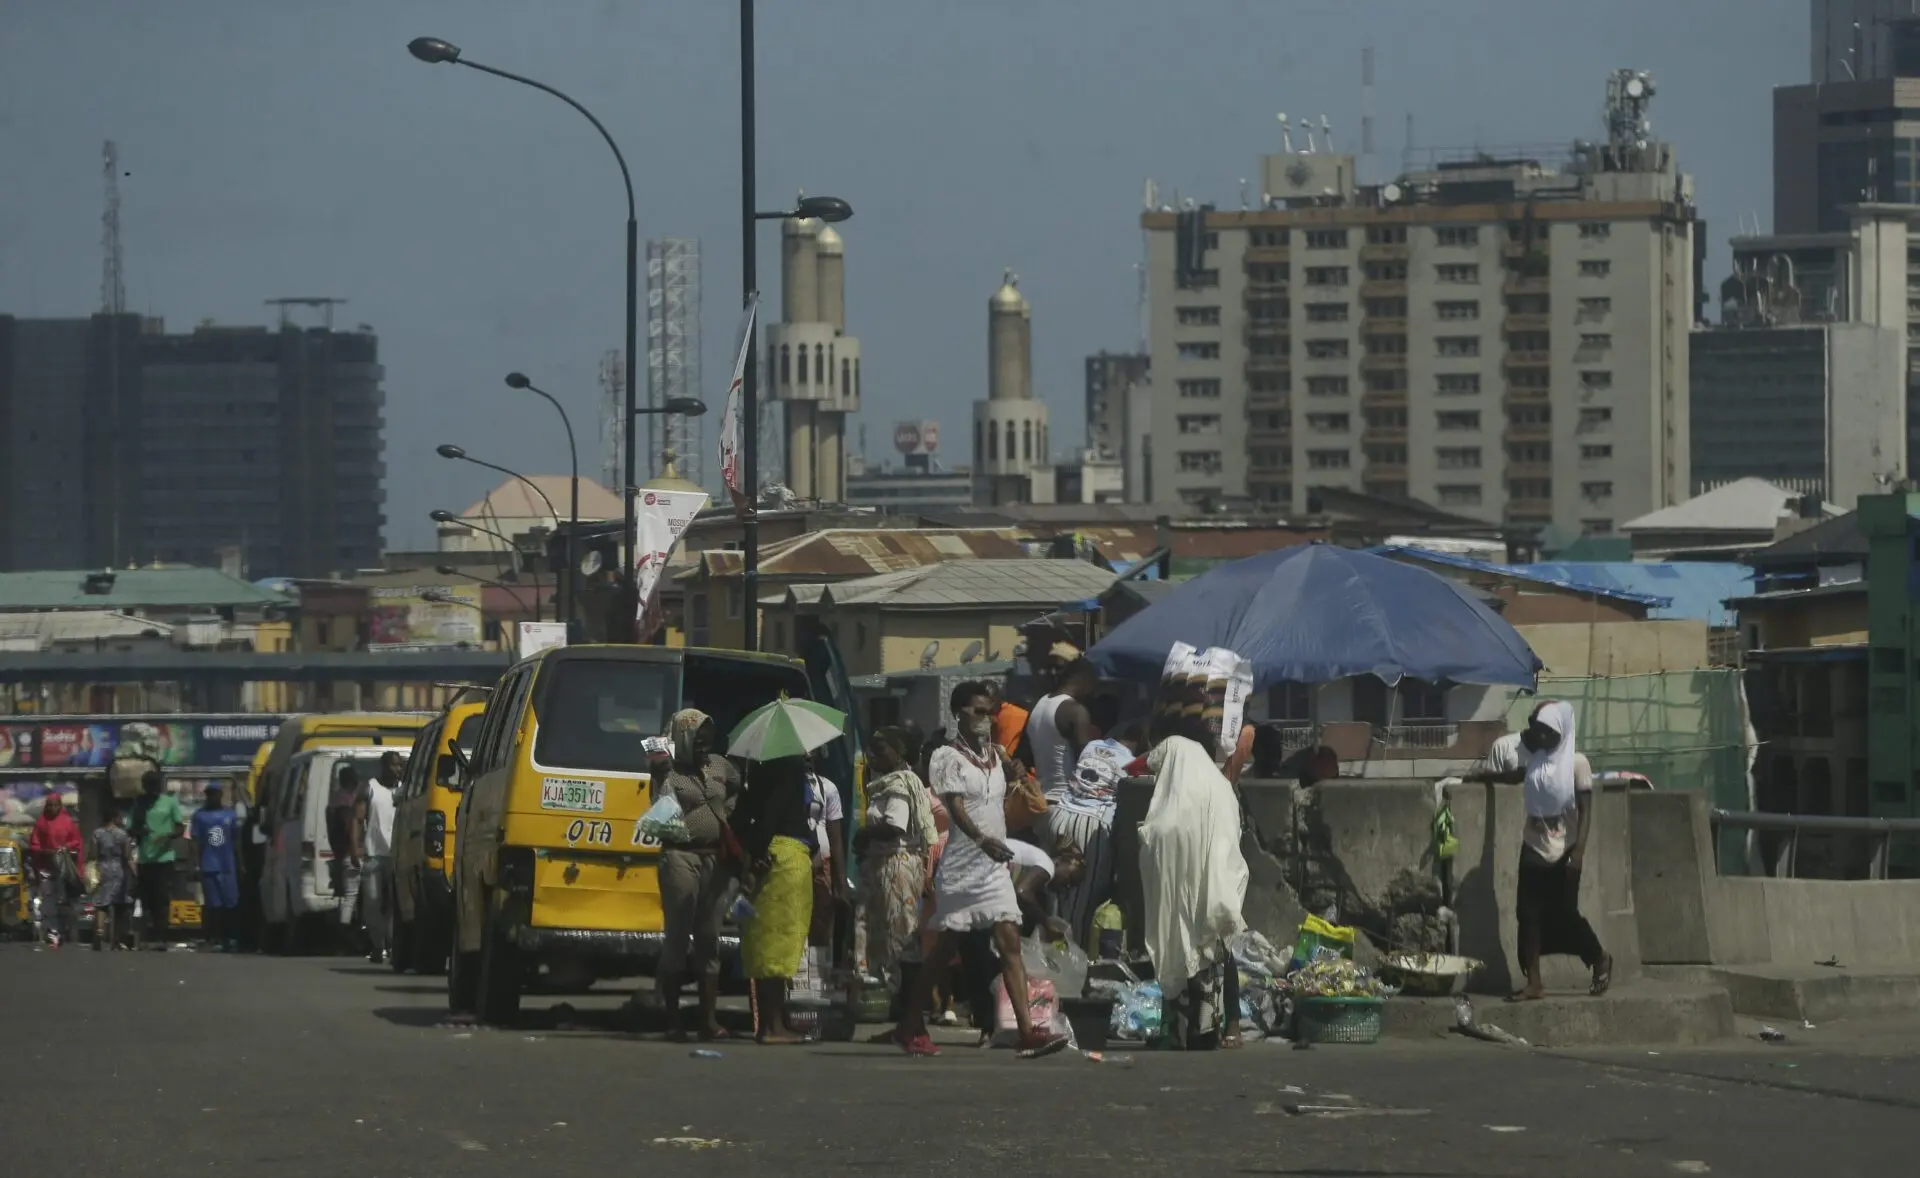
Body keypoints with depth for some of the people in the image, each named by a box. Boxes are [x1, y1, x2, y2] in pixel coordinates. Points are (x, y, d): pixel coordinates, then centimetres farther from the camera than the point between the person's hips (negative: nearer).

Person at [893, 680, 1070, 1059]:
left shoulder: (995, 756, 14)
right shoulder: (949, 758, -7)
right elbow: (956, 808, -21)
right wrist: (982, 839, -37)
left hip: (995, 865, 6)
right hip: (962, 864, -6)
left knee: (1010, 942, -6)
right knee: (945, 948, 3)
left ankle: (1027, 1031, -15)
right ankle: (911, 1026, 18)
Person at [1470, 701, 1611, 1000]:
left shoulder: (1576, 764, -11)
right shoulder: (1534, 760, 4)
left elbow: (1585, 810, -12)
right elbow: (1514, 775, 26)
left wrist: (1578, 851, -19)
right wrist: (1481, 775, 15)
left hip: (1563, 853, -5)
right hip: (1533, 849, 5)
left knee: (1565, 914, -1)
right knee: (1528, 914, 0)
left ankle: (1600, 958, 25)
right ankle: (1534, 983, 4)